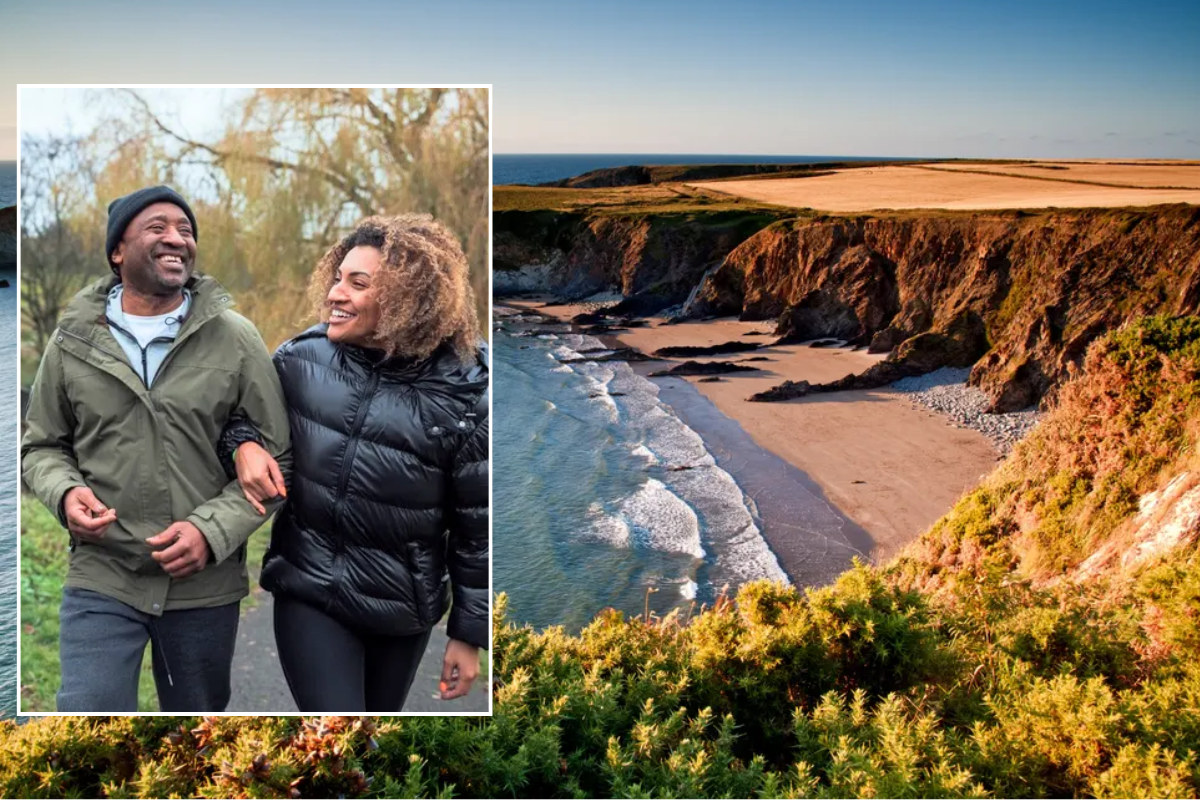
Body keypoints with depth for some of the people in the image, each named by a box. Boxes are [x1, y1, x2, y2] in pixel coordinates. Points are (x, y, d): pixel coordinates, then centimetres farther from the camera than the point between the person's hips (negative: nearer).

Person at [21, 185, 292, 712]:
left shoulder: (235, 340, -5)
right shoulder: (74, 341, 0)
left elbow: (275, 459, -3)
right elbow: (41, 447, 11)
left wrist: (213, 530, -17)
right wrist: (65, 493, -11)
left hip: (205, 586, 0)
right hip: (100, 579, 0)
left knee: (198, 713, 19)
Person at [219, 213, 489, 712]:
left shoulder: (463, 393, -14)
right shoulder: (301, 358, -7)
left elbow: (478, 527, -8)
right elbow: (240, 405, 12)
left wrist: (469, 633, -3)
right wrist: (242, 446, -12)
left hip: (403, 608, 0)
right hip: (309, 592, 1)